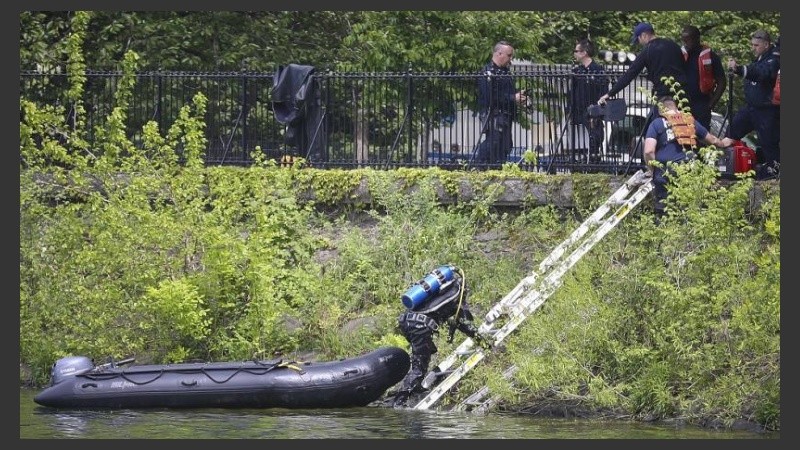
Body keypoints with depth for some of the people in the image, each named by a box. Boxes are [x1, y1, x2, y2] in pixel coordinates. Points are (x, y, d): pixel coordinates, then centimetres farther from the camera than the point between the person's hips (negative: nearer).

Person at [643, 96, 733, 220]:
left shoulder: (657, 123, 4)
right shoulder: (691, 121, 17)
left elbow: (648, 151, -9)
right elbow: (712, 140, 32)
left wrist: (651, 170, 8)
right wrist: (722, 143, 54)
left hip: (665, 173, -4)